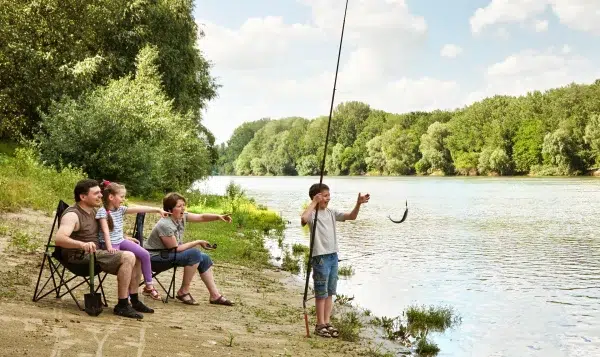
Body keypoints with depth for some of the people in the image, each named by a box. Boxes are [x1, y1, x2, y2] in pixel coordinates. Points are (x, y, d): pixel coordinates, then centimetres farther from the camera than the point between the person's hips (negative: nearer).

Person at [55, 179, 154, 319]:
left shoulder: (93, 211, 12)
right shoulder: (72, 215, -16)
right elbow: (59, 238, -33)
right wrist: (82, 244, -50)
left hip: (95, 253, 9)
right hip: (81, 256, -9)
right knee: (128, 257, -24)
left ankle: (134, 301, 11)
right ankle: (122, 306, -19)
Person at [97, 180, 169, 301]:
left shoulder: (120, 209, 8)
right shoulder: (102, 211, -11)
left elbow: (139, 209, 3)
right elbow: (105, 231, -20)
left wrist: (158, 210, -1)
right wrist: (109, 247, -30)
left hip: (121, 241, 7)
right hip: (110, 243, -7)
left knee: (145, 254, -9)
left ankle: (149, 286, 1)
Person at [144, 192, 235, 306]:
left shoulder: (181, 216, -4)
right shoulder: (165, 225, -28)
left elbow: (201, 217, -3)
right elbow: (175, 248, -24)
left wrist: (219, 217, -20)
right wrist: (197, 242, -17)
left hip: (169, 253, 10)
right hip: (156, 256, -10)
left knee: (204, 258, 2)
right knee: (194, 254, -26)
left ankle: (215, 295, 6)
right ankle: (183, 292, -12)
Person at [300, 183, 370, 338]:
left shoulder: (331, 212, 9)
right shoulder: (312, 214, -12)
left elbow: (351, 216, 7)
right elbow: (303, 219, -35)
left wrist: (358, 203, -9)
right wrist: (314, 202, -26)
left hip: (333, 255, 7)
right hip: (320, 257, -7)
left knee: (330, 292, 13)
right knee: (321, 293, 1)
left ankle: (327, 322, 23)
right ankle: (320, 325, 12)